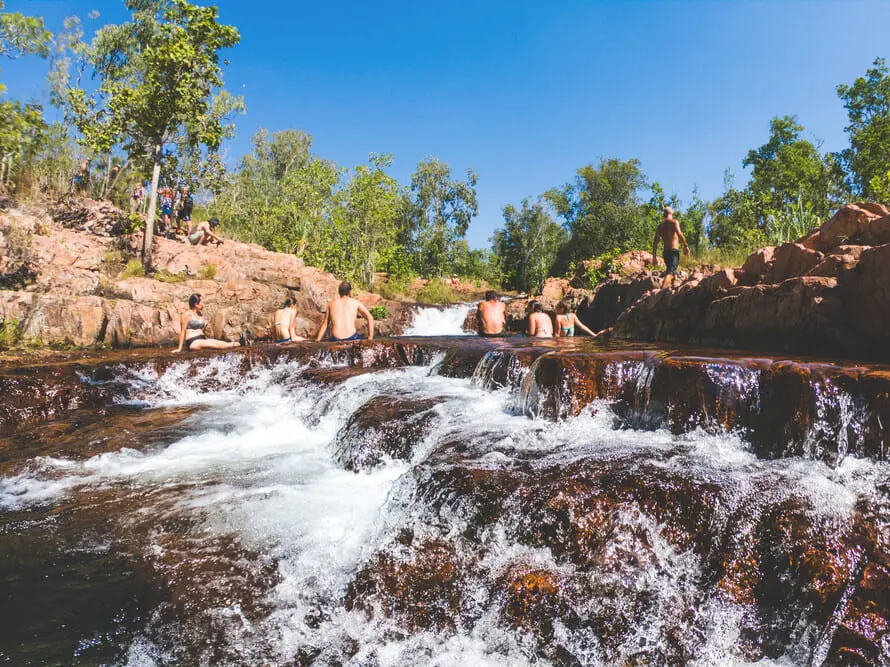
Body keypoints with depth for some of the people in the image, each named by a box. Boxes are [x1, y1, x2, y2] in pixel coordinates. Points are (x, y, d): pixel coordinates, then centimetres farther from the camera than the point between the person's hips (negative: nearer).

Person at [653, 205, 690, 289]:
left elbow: (655, 242, 11)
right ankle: (663, 290, -35)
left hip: (665, 252, 6)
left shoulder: (660, 226, 15)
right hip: (674, 251, -6)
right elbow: (679, 234, -20)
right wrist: (685, 245, -15)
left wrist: (654, 256, 12)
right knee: (670, 272, -17)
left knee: (671, 270, 21)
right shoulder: (674, 222, -1)